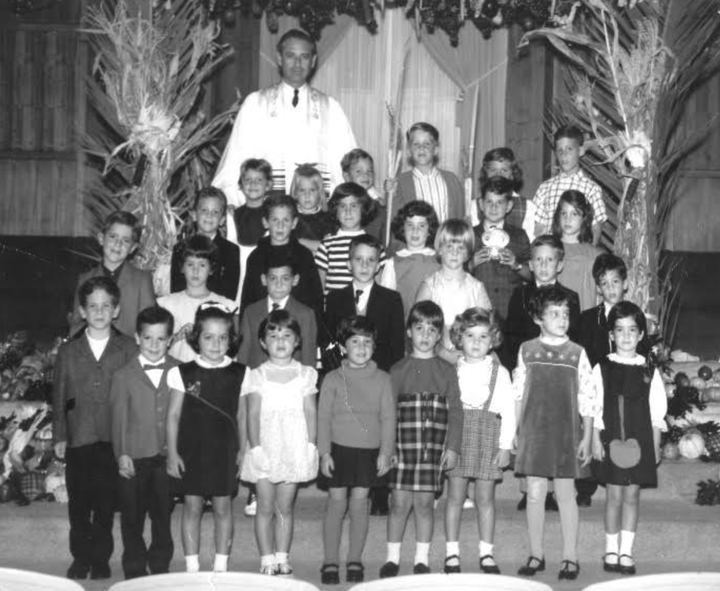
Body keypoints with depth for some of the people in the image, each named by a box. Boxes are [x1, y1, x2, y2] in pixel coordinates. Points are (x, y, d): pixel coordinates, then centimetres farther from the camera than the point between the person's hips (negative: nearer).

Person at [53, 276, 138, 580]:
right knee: (79, 504, 7)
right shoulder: (68, 351, 6)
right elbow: (59, 396, 7)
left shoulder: (128, 348, 2)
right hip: (78, 439, 1)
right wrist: (59, 436, 2)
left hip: (113, 440, -1)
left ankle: (101, 559, 16)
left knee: (106, 504, 4)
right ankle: (81, 558, 20)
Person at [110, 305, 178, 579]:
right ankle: (135, 569, 19)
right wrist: (121, 453, -8)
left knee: (163, 515, 10)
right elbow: (118, 418, -1)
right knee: (133, 517, 7)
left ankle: (160, 566, 24)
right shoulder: (123, 376, 0)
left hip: (168, 456, 1)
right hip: (135, 457, -1)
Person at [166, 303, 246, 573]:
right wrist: (172, 452, -3)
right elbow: (173, 415, 0)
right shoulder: (184, 373, -3)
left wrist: (242, 450, 3)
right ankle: (192, 566, 15)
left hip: (225, 451, 1)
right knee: (192, 507, 6)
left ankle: (220, 566, 17)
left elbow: (241, 416, 6)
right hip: (191, 450, -1)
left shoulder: (239, 374, 0)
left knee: (223, 507, 7)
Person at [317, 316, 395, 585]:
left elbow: (388, 418, 3)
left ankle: (355, 560, 15)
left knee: (359, 502, 4)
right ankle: (330, 561, 11)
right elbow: (323, 417, 1)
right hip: (338, 448, -1)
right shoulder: (332, 379, 1)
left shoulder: (381, 379, 3)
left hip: (369, 450, 1)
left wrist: (385, 452, -2)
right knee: (336, 502, 2)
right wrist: (324, 452, -5)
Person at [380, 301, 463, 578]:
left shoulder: (447, 371, 5)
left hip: (435, 447, 0)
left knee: (424, 502, 4)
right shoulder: (398, 370, 4)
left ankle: (422, 560, 15)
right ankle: (392, 558, 13)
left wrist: (452, 446, -3)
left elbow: (455, 411, 3)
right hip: (402, 445, 0)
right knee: (400, 502, 1)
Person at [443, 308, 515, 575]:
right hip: (456, 435, 1)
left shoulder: (499, 372, 3)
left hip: (488, 436, -1)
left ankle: (486, 554, 12)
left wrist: (505, 446, -4)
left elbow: (508, 411, 2)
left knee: (485, 498, 4)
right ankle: (452, 554, 10)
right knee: (455, 496, 3)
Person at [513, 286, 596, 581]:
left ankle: (570, 558, 10)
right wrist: (516, 432, 7)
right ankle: (536, 555, 16)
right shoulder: (527, 350, 3)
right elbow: (518, 394, 8)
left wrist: (586, 438, -2)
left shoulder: (577, 353, -1)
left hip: (566, 433, -1)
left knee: (565, 494, 3)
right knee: (534, 493, 5)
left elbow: (587, 398, 0)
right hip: (533, 432, 1)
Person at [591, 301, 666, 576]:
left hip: (640, 442, 1)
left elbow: (656, 414, 6)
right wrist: (596, 440, -5)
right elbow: (594, 409, 0)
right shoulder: (602, 369, 0)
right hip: (611, 440, -1)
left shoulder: (649, 372, 4)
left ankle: (626, 552, 10)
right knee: (614, 495, 1)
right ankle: (611, 551, 12)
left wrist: (655, 446, 3)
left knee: (632, 495, 4)